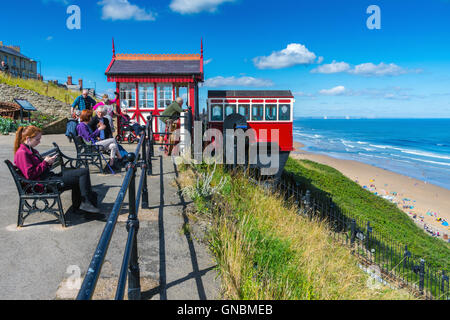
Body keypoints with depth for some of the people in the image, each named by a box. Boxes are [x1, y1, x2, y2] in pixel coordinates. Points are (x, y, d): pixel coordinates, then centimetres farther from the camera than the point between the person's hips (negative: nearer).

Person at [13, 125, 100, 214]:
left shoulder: (31, 150, 20)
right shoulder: (22, 153, -11)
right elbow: (30, 175, -19)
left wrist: (49, 162, 3)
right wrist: (45, 162, -13)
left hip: (49, 176, 11)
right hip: (45, 182, -11)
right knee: (84, 172, -16)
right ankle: (86, 203, -13)